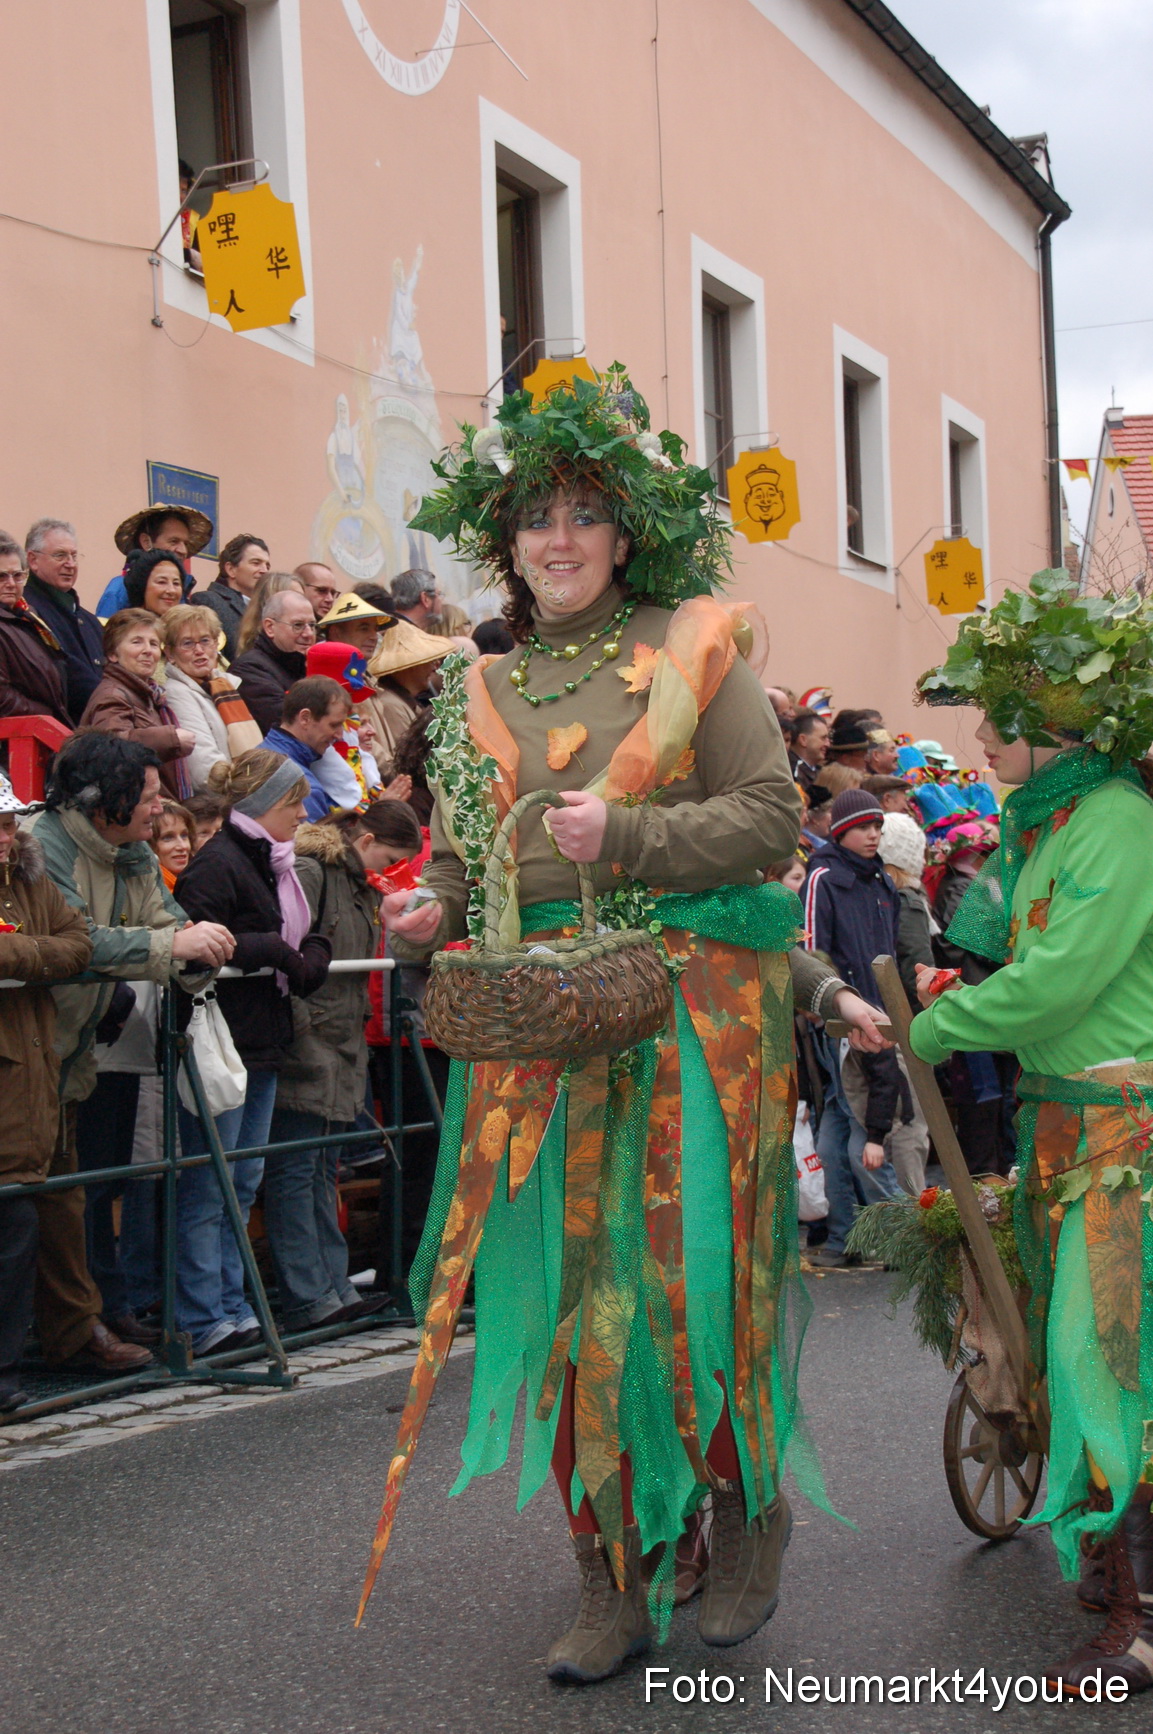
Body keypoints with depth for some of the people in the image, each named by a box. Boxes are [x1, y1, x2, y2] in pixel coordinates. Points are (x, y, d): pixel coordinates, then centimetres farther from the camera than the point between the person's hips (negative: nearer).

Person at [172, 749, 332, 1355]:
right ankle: (203, 1321, 2)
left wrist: (310, 956, -1)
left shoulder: (274, 864, 17)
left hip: (263, 1042, 10)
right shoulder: (217, 862, -13)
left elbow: (304, 940, 22)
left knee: (243, 1182, 14)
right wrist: (274, 951, -18)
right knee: (208, 1186, -4)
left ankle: (230, 1305, 21)